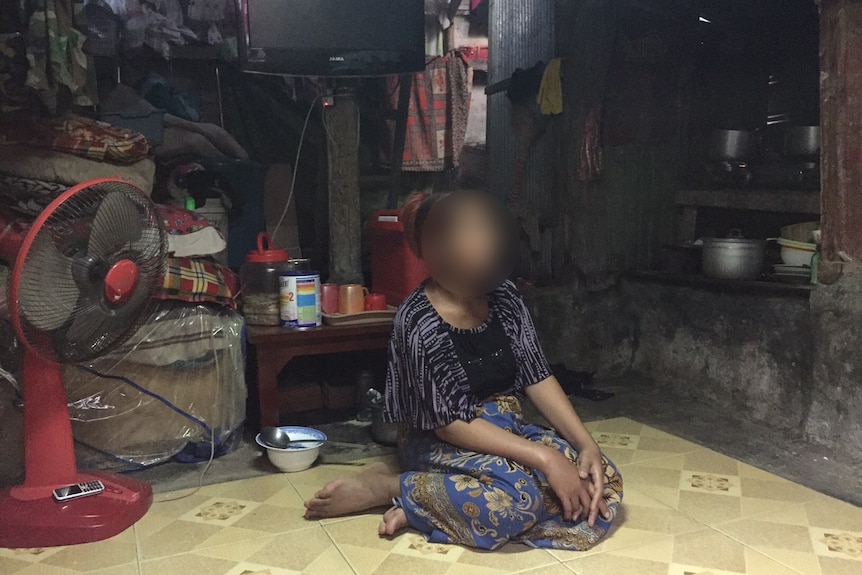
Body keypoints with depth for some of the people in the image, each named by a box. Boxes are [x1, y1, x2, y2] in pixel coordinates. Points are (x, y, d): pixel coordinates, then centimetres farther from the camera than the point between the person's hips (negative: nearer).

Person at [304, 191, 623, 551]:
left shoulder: (505, 298, -1)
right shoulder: (419, 321, -20)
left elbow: (538, 379, 1)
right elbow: (450, 423, -21)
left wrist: (586, 444, -13)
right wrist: (544, 457, -27)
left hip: (509, 432, 8)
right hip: (445, 446, -7)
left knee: (603, 481, -14)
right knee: (519, 494, -36)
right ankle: (388, 486, -13)